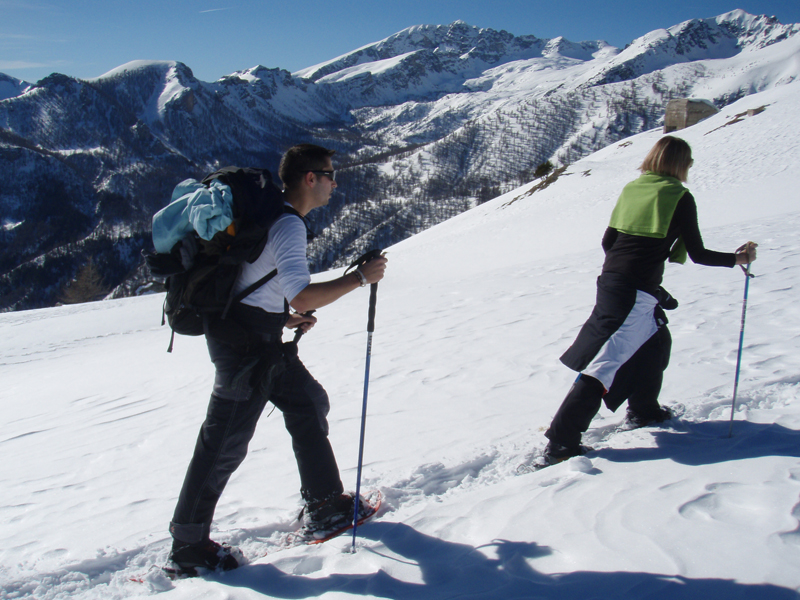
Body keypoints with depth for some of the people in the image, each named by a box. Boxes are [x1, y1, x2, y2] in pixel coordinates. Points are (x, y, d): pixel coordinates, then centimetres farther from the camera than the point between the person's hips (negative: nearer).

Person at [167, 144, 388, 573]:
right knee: (226, 441, -1)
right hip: (247, 342, -10)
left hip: (261, 338, 10)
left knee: (309, 404, 17)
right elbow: (302, 297, -28)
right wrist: (361, 277, -18)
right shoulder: (289, 225, -19)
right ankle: (188, 545, 12)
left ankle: (324, 505, 27)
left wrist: (285, 318, 14)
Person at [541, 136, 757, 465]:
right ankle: (560, 443, -10)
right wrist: (736, 258, 13)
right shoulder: (680, 197, -5)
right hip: (638, 293, -8)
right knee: (607, 364, -8)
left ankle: (643, 410, 39)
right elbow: (698, 254, -2)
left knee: (657, 340, 28)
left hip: (610, 280, 8)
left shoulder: (631, 189, 12)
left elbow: (607, 241, 14)